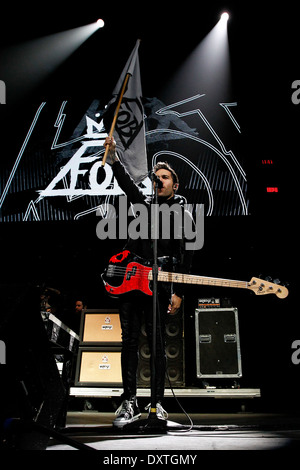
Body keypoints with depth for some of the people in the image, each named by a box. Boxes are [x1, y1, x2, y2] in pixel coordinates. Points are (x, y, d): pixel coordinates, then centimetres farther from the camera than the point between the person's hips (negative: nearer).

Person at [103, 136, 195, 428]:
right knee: (129, 341, 3)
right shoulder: (143, 203, 18)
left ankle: (158, 402, 7)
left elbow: (185, 256, 1)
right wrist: (113, 156, -14)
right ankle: (129, 403, 7)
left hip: (157, 286, -4)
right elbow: (126, 183, 2)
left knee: (157, 344, -2)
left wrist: (178, 292, -7)